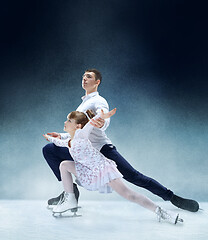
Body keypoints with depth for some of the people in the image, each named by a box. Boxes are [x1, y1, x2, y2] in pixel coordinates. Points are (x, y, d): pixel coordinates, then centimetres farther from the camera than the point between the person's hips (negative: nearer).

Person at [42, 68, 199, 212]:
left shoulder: (98, 101, -1)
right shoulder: (83, 104, 25)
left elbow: (105, 120, -25)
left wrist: (101, 123, -49)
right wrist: (62, 136, 19)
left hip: (102, 149, -7)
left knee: (134, 176, -14)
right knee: (49, 149, 0)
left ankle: (173, 198, -2)